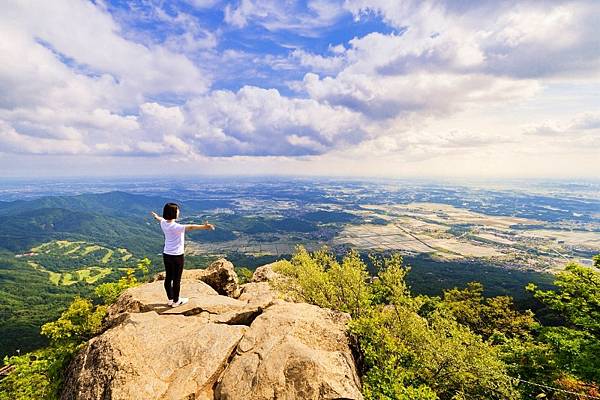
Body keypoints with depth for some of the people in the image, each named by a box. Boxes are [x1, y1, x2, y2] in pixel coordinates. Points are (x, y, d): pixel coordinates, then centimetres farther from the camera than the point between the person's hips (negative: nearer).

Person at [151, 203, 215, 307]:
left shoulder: (163, 223, -1)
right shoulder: (176, 227, -25)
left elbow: (161, 219, 24)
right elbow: (190, 227, -42)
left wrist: (156, 216, 49)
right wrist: (204, 226, -56)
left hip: (166, 255, 8)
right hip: (177, 256, -8)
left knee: (168, 277, 17)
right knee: (176, 279, 7)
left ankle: (170, 299, 31)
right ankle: (176, 301, 20)